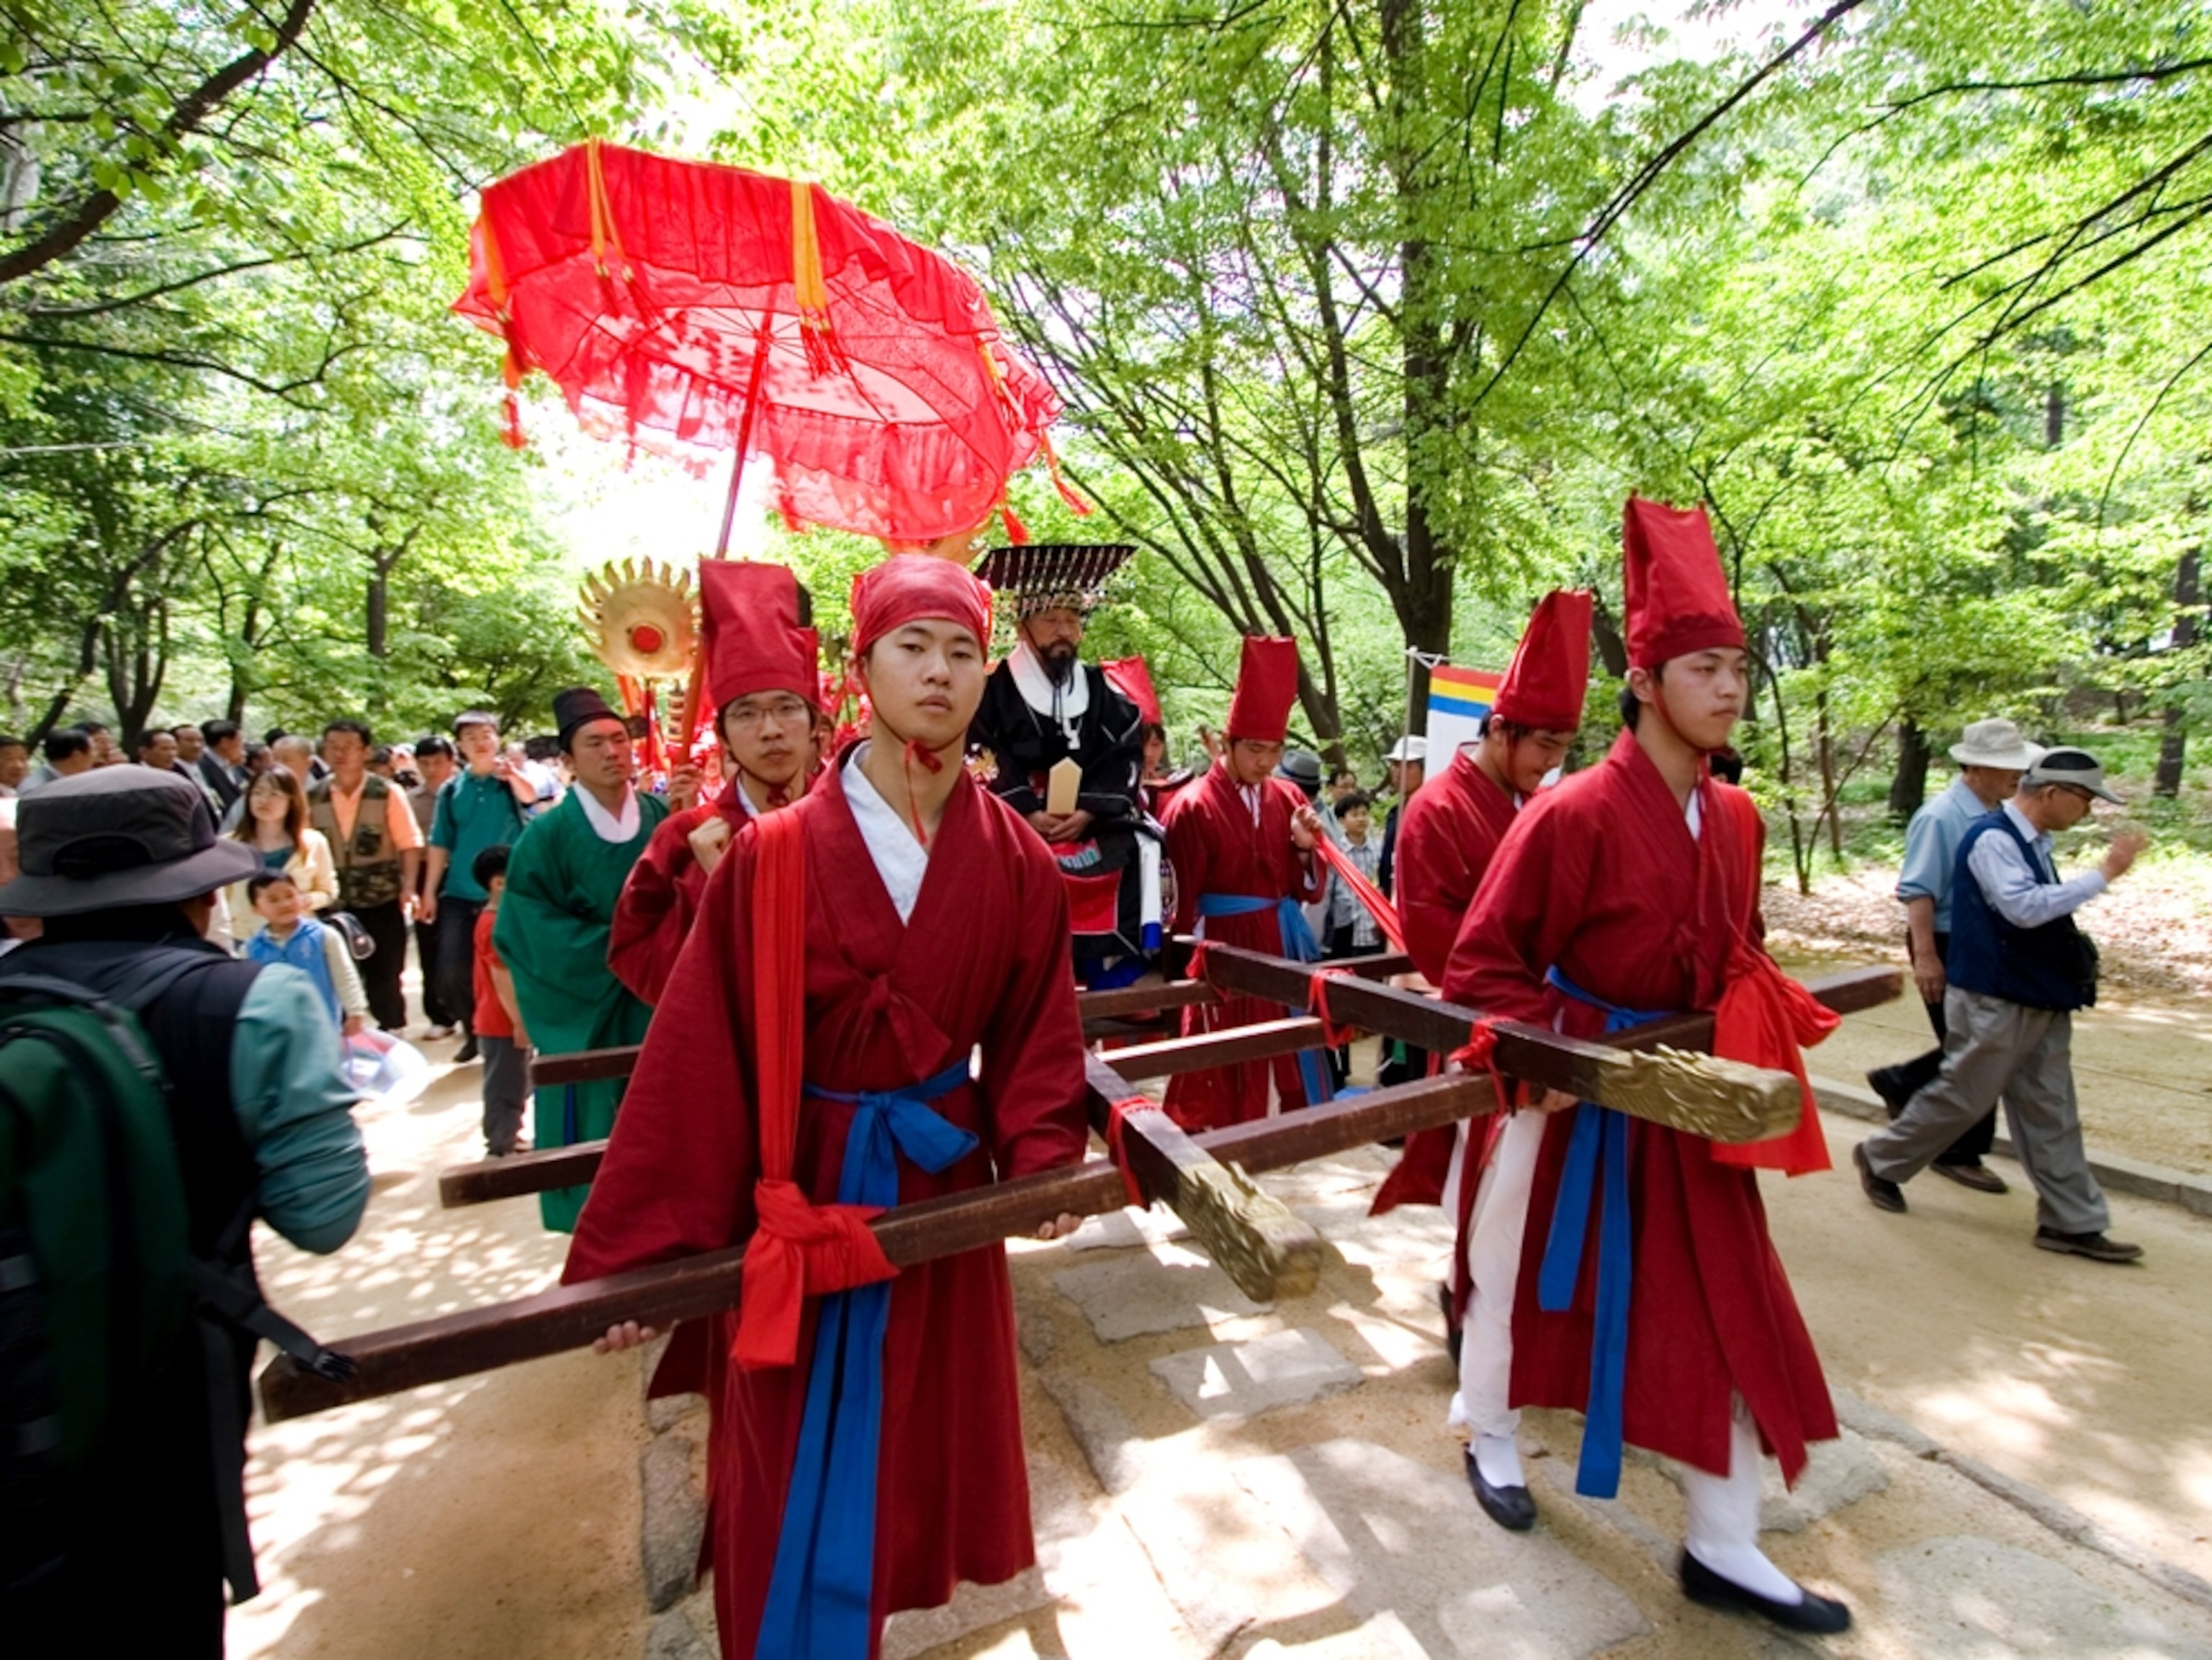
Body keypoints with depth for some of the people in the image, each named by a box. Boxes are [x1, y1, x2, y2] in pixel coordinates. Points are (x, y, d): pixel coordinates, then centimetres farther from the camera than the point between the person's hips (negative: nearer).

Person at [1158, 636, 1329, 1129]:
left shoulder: (1287, 799, 5)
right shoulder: (1193, 807, -11)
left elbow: (1310, 889, 7)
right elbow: (1185, 902, -8)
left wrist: (1305, 848, -11)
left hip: (1282, 948, 5)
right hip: (1225, 951, -5)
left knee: (1288, 1065, 14)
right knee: (1227, 1079, 5)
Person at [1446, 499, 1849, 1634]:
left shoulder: (1733, 821, 2)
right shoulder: (1574, 813, -21)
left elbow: (1733, 954, 17)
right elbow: (1482, 965, -18)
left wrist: (1760, 1013, 0)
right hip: (1575, 1093, -6)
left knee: (1727, 1309, 11)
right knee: (1522, 1274, 15)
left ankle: (1722, 1547, 32)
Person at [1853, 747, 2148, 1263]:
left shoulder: (2032, 841, 10)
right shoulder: (1992, 838, -18)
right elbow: (2024, 907, -29)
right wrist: (2106, 872, -24)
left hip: (2039, 1001, 9)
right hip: (1994, 1001, -9)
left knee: (2050, 1112, 13)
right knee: (1962, 1097, 2)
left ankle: (2072, 1223, 21)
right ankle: (1880, 1159, 21)